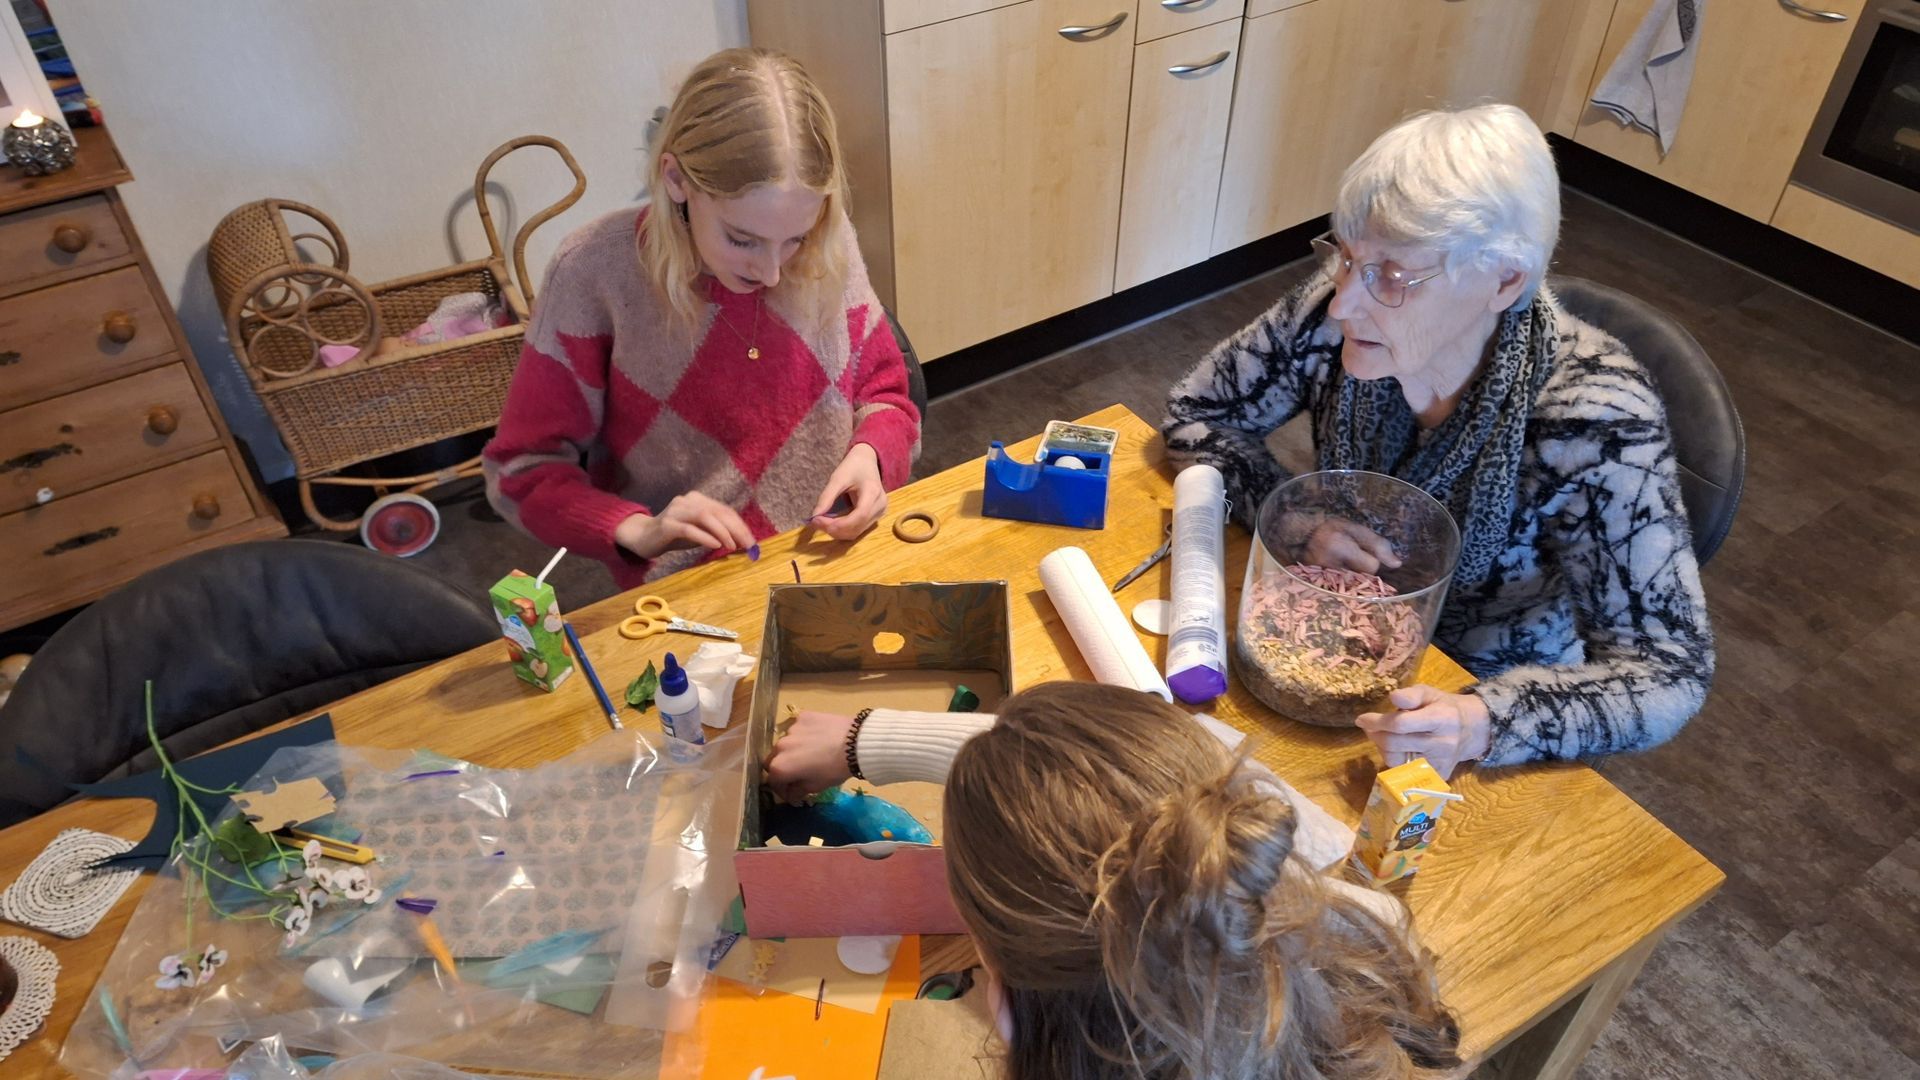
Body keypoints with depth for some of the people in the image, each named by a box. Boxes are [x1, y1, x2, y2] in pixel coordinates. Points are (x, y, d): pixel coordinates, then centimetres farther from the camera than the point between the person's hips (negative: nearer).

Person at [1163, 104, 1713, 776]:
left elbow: (1670, 672, -25)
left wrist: (1484, 722, -42)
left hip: (1498, 687, -3)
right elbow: (1194, 415, -6)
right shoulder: (1335, 315, -20)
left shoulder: (1591, 421, -30)